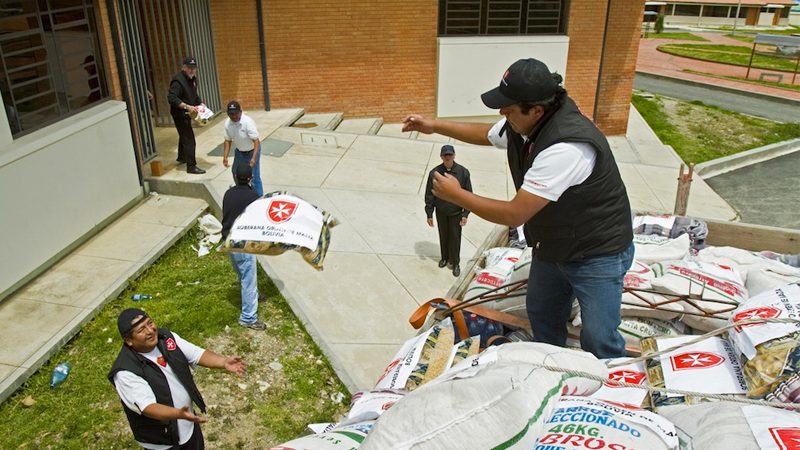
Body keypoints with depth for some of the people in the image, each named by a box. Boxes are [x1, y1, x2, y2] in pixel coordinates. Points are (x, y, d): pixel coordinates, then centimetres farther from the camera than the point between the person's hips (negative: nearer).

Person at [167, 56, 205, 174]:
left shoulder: (192, 78, 7)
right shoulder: (178, 80, -22)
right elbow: (171, 98, -29)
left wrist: (200, 103, 3)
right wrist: (187, 106, -35)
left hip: (187, 113, 10)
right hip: (179, 113, -10)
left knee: (184, 135, 26)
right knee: (189, 139, -11)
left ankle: (181, 158, 46)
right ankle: (191, 166, -7)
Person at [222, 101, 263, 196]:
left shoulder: (247, 122, -31)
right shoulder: (227, 123, -13)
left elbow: (256, 141, -33)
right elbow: (227, 141, -2)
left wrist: (253, 158, -42)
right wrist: (225, 157, -10)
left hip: (252, 151, -7)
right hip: (239, 151, 7)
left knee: (254, 178, -12)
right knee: (235, 173, 24)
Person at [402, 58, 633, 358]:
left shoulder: (567, 147, -37)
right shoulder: (521, 125, -10)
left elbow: (514, 214, -34)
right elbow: (487, 134, 16)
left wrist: (456, 195, -22)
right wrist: (434, 126, 12)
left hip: (597, 253, -8)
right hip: (552, 245, 9)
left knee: (598, 340, -5)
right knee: (541, 314, 22)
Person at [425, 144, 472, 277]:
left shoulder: (463, 172, -14)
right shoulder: (434, 173, -12)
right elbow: (429, 195, -3)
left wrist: (465, 214, -8)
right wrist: (429, 214, -1)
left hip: (456, 212, -1)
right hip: (441, 212, 1)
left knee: (455, 237, 8)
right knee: (443, 236, 17)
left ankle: (455, 263, 24)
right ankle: (445, 258, 39)